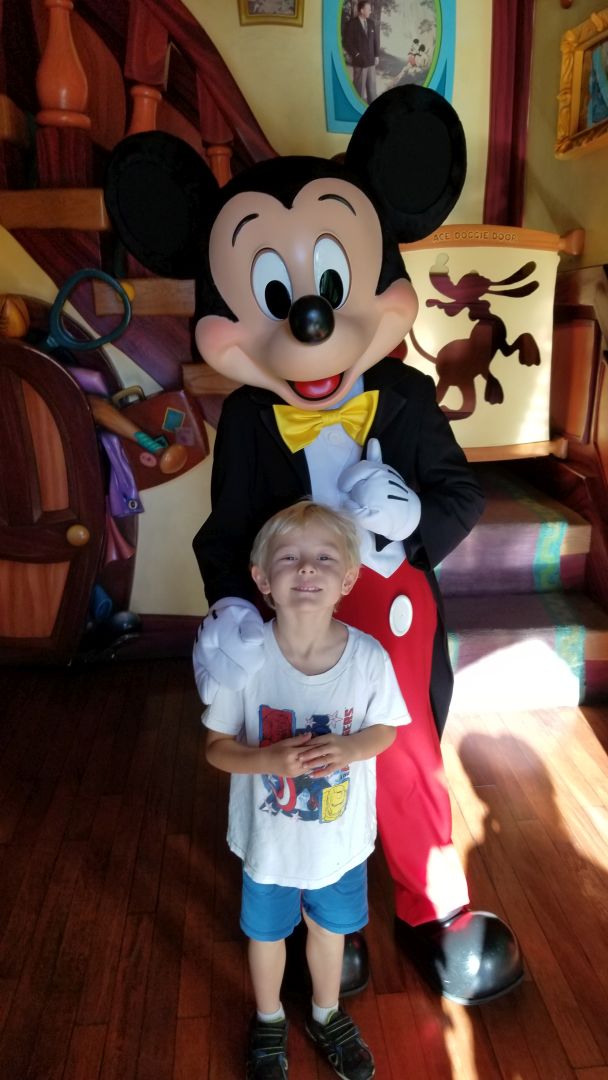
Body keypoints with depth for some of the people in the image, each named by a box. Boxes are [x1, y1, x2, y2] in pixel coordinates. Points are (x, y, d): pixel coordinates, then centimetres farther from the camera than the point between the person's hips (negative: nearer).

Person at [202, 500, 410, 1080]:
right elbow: (217, 746, -13)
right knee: (267, 931, 26)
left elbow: (385, 730, -5)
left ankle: (326, 1015, 59)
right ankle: (269, 1020, 58)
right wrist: (270, 758, -32)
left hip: (341, 836, 1)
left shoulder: (369, 656, -23)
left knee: (328, 927, 28)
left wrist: (349, 749, -26)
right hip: (269, 839, -1)